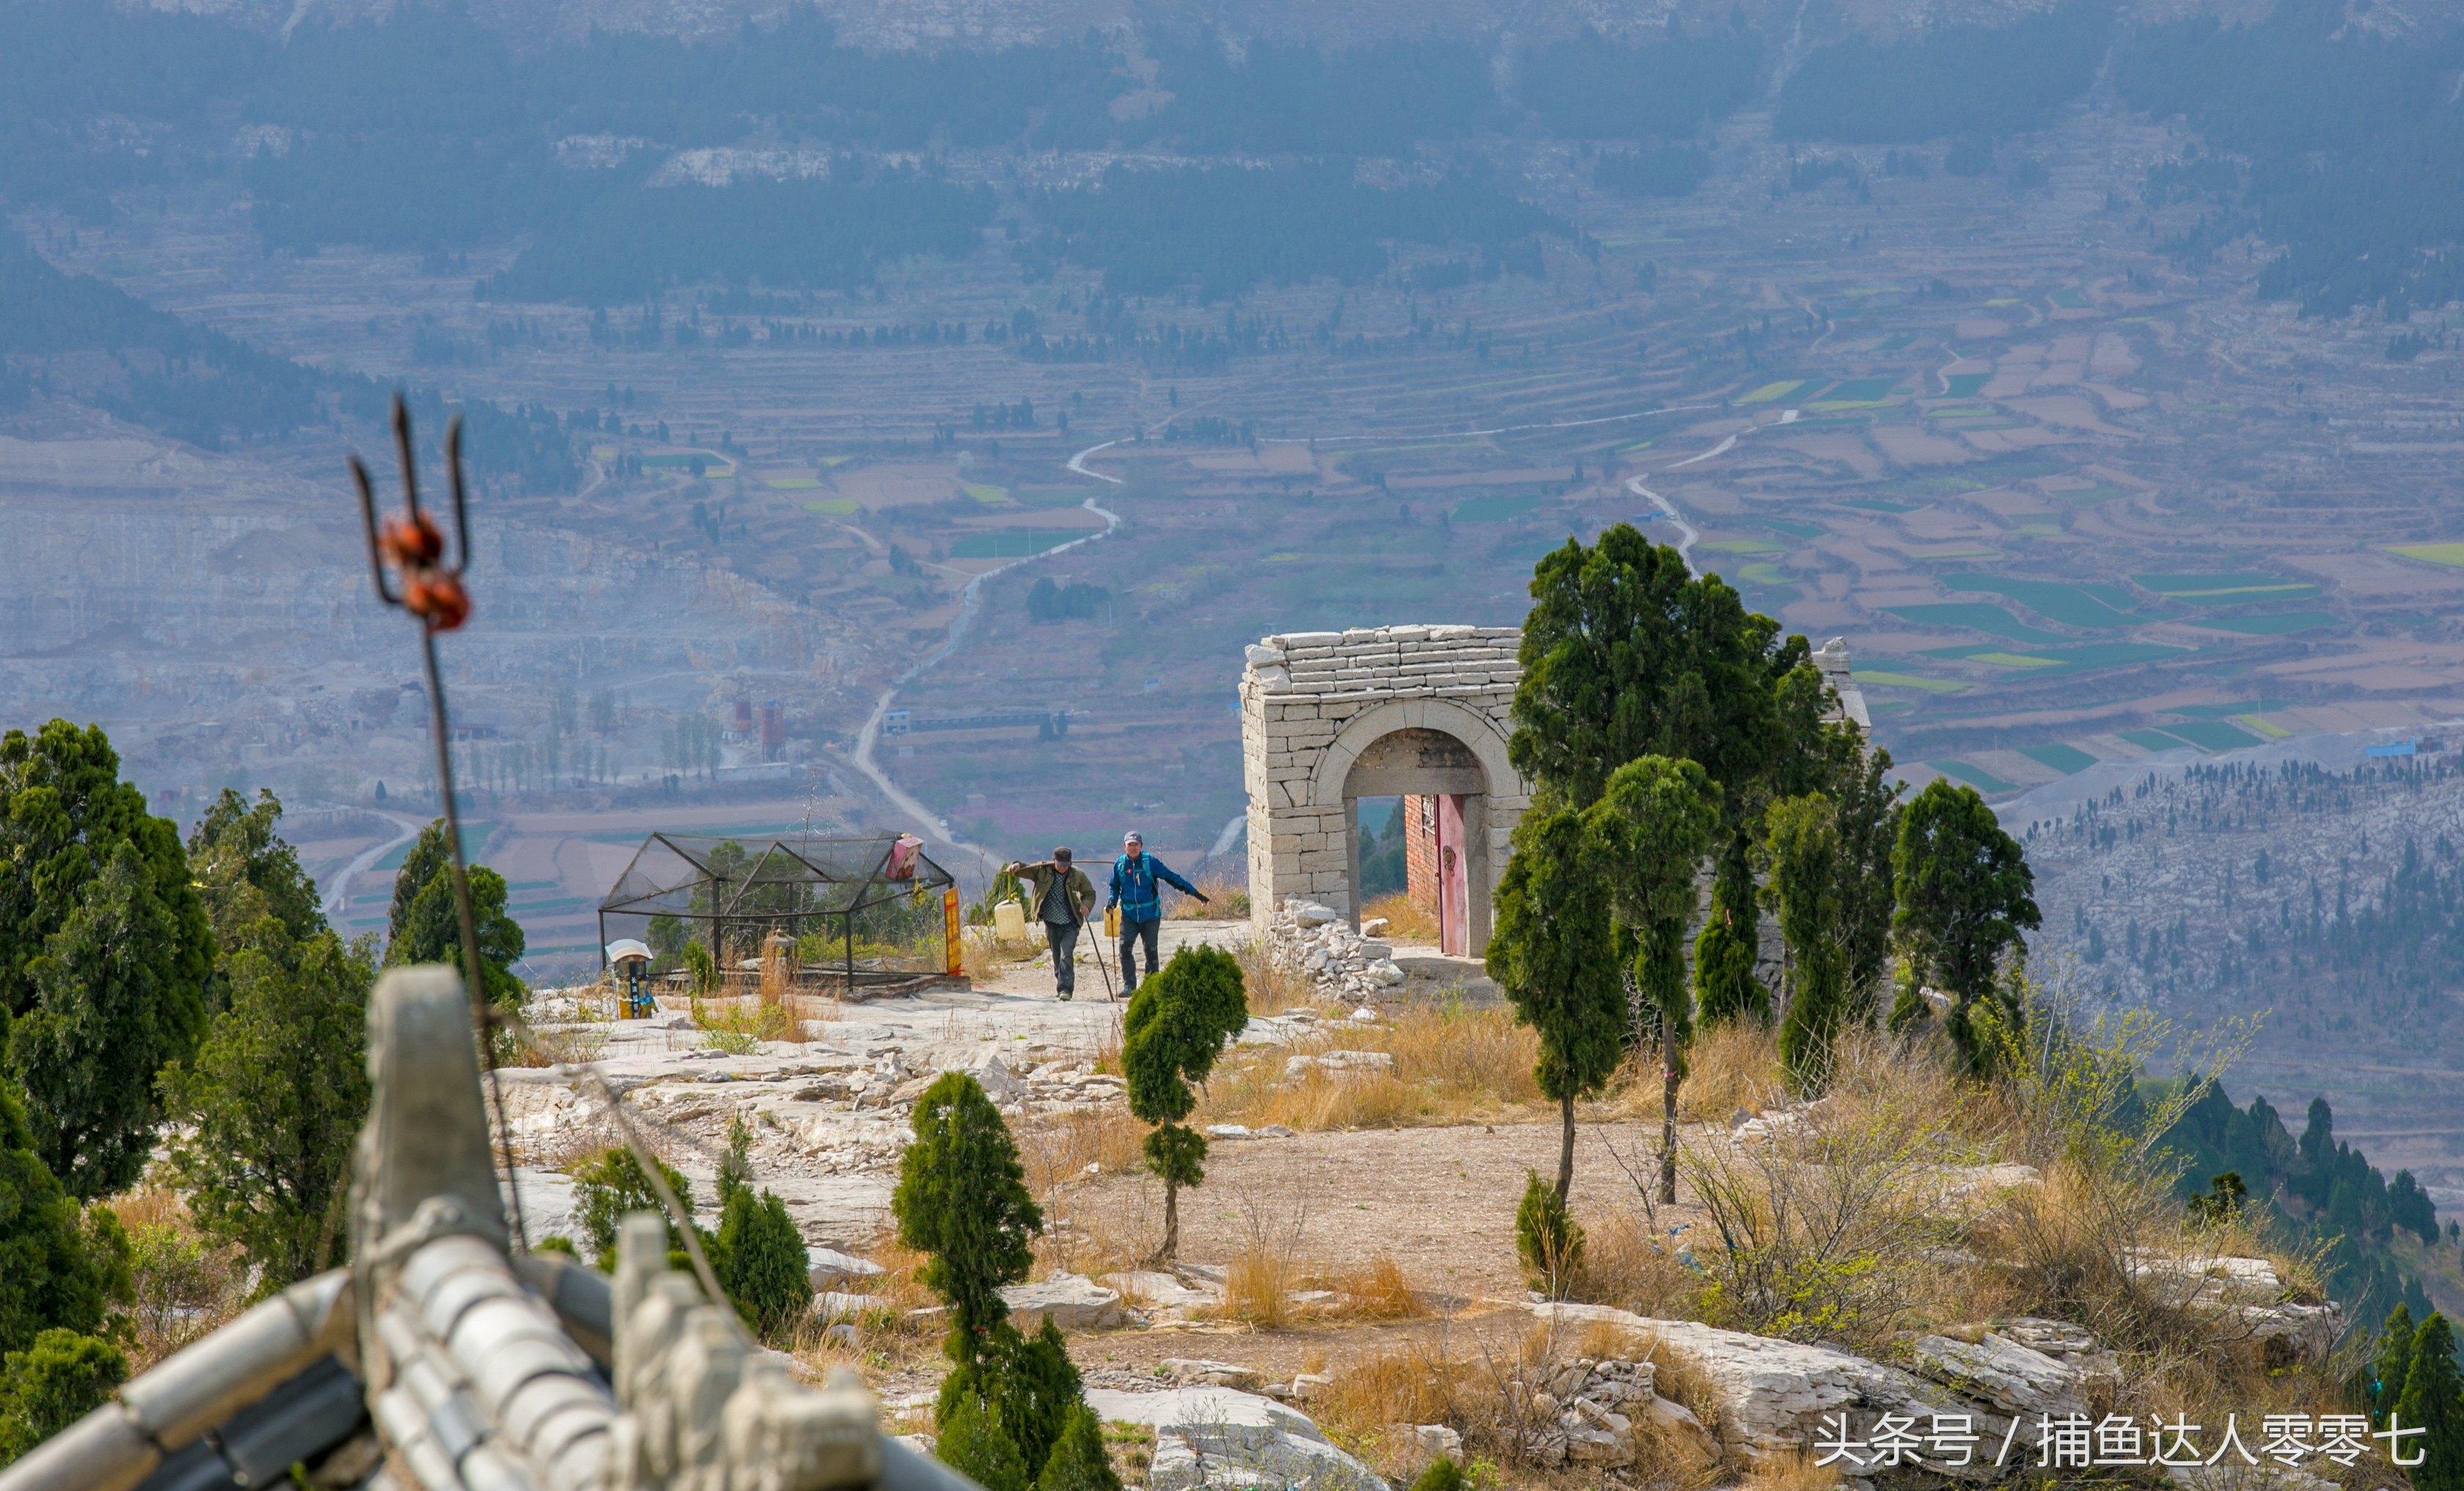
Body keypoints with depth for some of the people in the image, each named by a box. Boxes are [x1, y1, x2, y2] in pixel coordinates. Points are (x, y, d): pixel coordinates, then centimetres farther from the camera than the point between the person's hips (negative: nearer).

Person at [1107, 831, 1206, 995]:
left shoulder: (1150, 862, -6)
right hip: (1129, 915, 2)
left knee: (1151, 951, 1)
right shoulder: (1119, 864, 3)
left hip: (1150, 915, -2)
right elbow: (1115, 886, 19)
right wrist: (1113, 901, 1)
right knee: (1125, 948, -11)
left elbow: (1171, 878, -3)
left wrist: (1192, 891, -4)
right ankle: (1129, 986, -5)